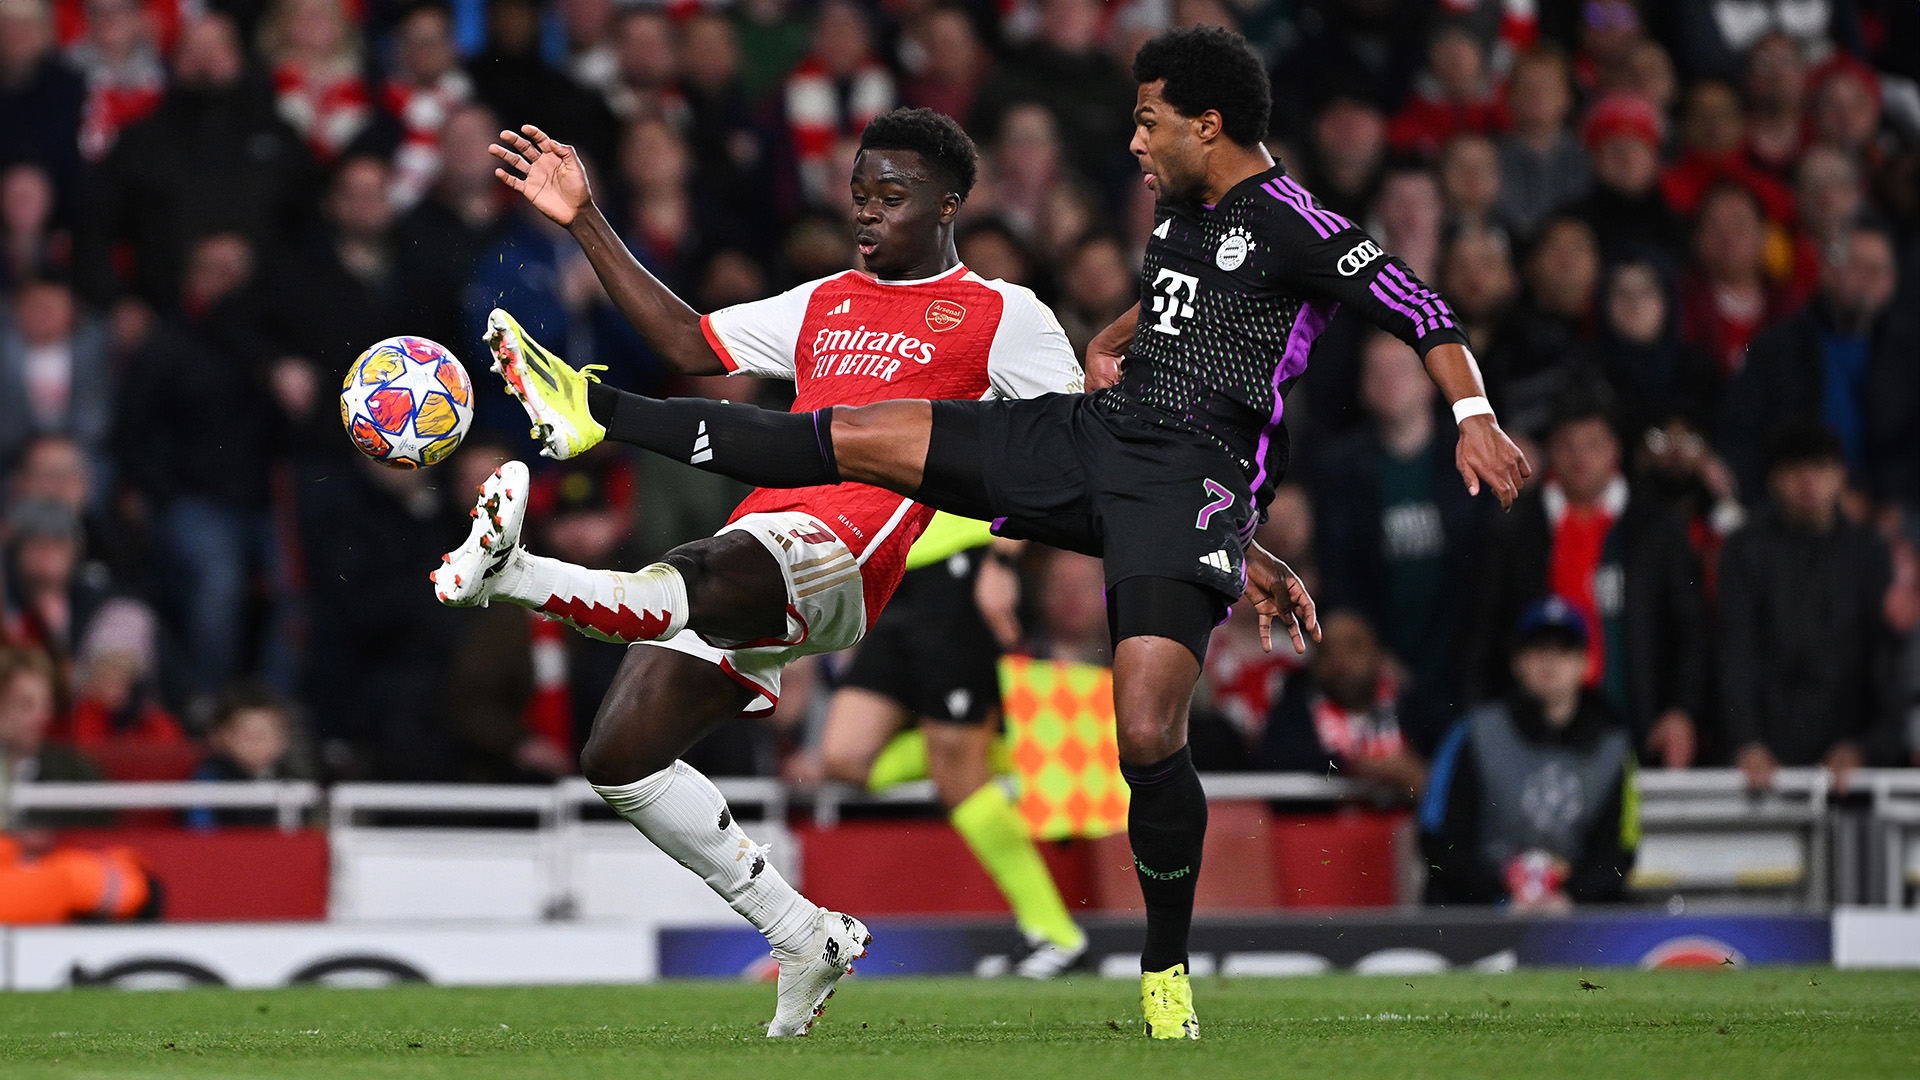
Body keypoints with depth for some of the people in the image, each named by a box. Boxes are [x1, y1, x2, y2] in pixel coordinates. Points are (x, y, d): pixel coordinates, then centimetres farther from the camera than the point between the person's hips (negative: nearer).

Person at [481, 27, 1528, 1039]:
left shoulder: (1290, 226, -6)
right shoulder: (1180, 219, 20)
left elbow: (1422, 311, -13)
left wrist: (1474, 416, -27)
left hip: (1188, 479, -7)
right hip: (1090, 433, 7)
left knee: (1148, 738, -20)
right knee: (850, 437, 0)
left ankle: (1166, 970, 1)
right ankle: (598, 416, 6)